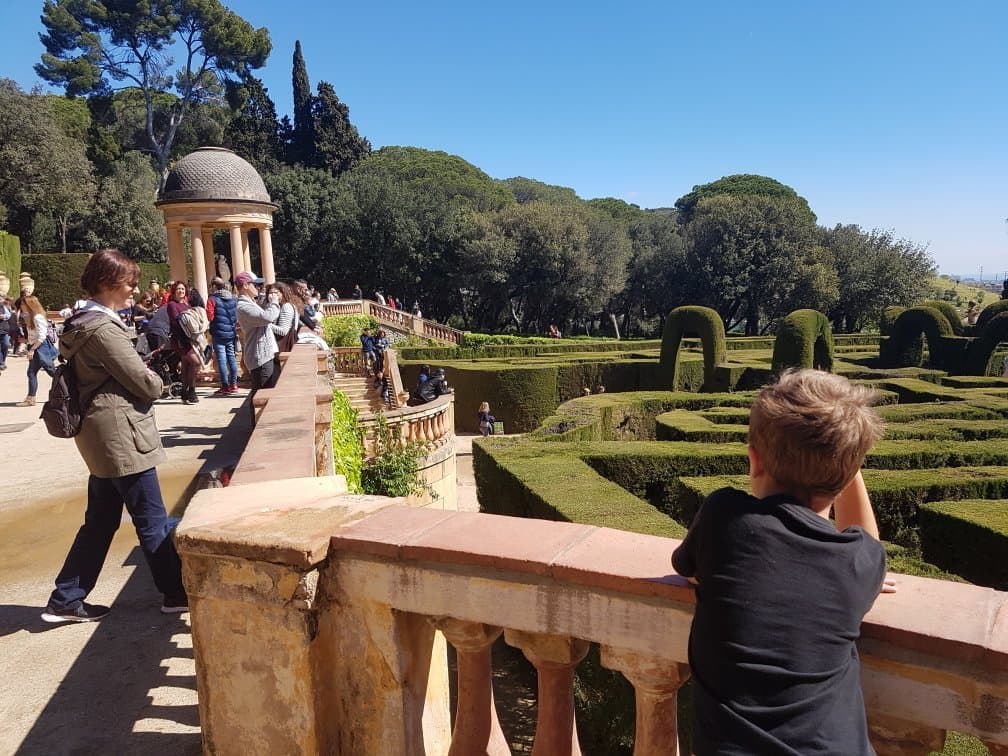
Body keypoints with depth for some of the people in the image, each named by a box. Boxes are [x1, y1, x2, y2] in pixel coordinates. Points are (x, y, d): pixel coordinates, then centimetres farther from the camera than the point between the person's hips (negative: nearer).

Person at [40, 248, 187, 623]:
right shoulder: (103, 329, -18)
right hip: (121, 436, -10)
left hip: (103, 437, 10)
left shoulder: (82, 323, 13)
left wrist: (146, 379, 2)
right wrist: (157, 382, 4)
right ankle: (176, 593, 12)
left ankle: (66, 599, 24)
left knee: (101, 520, 17)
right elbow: (145, 384, -17)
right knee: (153, 520, 1)